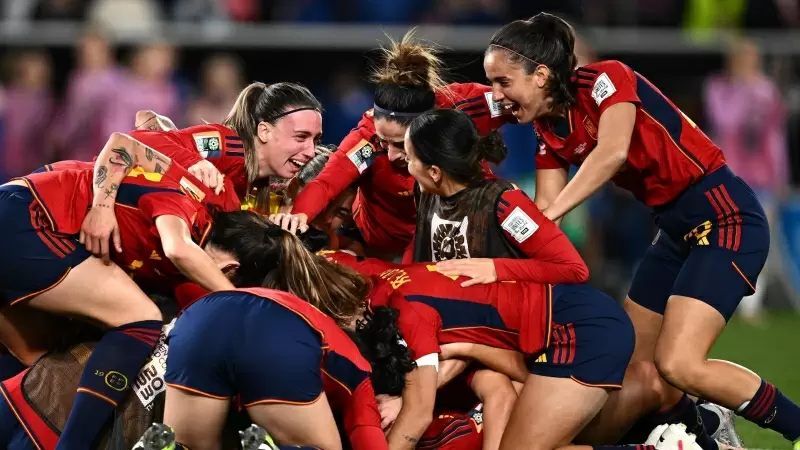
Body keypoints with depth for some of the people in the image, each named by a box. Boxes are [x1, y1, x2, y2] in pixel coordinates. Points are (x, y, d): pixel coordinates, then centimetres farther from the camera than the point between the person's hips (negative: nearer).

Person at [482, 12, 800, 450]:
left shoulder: (605, 79, -16)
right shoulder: (548, 131, 6)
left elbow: (612, 151, -34)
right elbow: (543, 220, 5)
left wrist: (546, 214, -37)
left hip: (724, 216, -9)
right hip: (676, 229, 9)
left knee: (678, 364, -20)